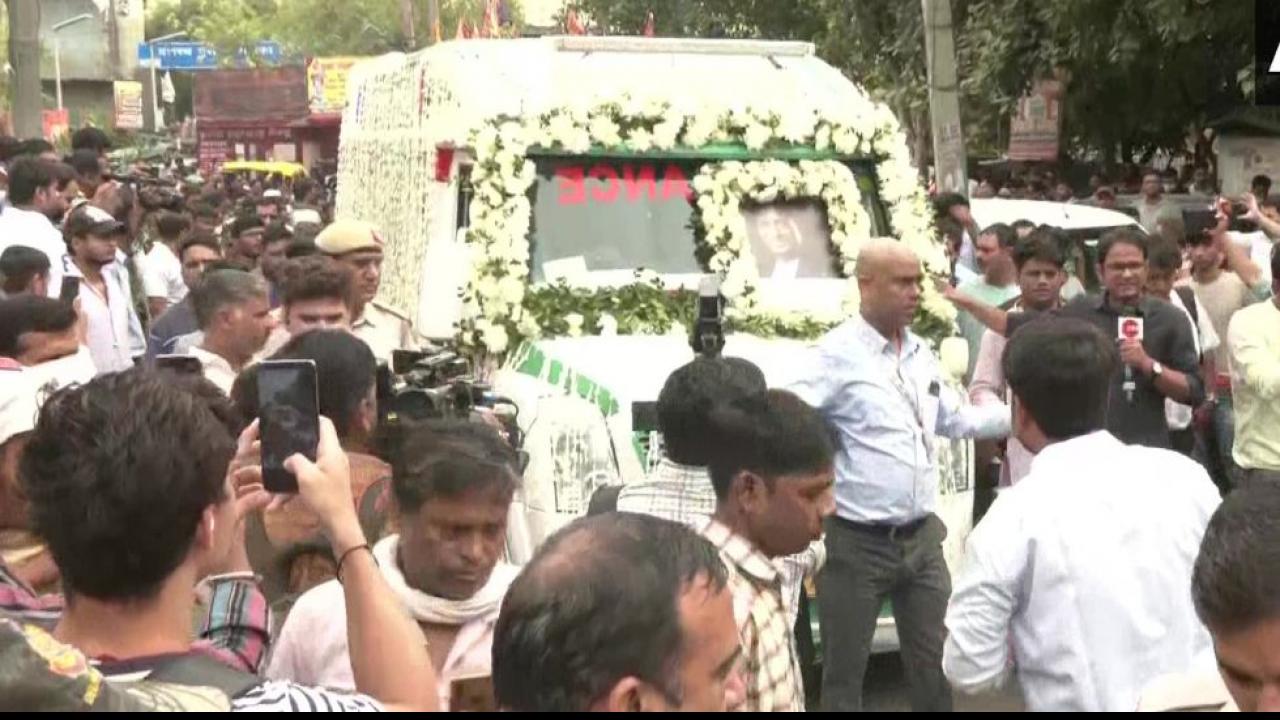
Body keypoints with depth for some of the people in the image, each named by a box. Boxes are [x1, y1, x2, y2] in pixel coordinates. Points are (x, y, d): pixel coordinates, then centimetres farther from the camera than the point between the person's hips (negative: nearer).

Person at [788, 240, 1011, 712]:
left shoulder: (920, 352, 10)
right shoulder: (838, 354, -13)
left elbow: (956, 420, 20)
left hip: (922, 537, 7)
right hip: (857, 543, -7)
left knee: (935, 661, 17)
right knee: (845, 670, 7)